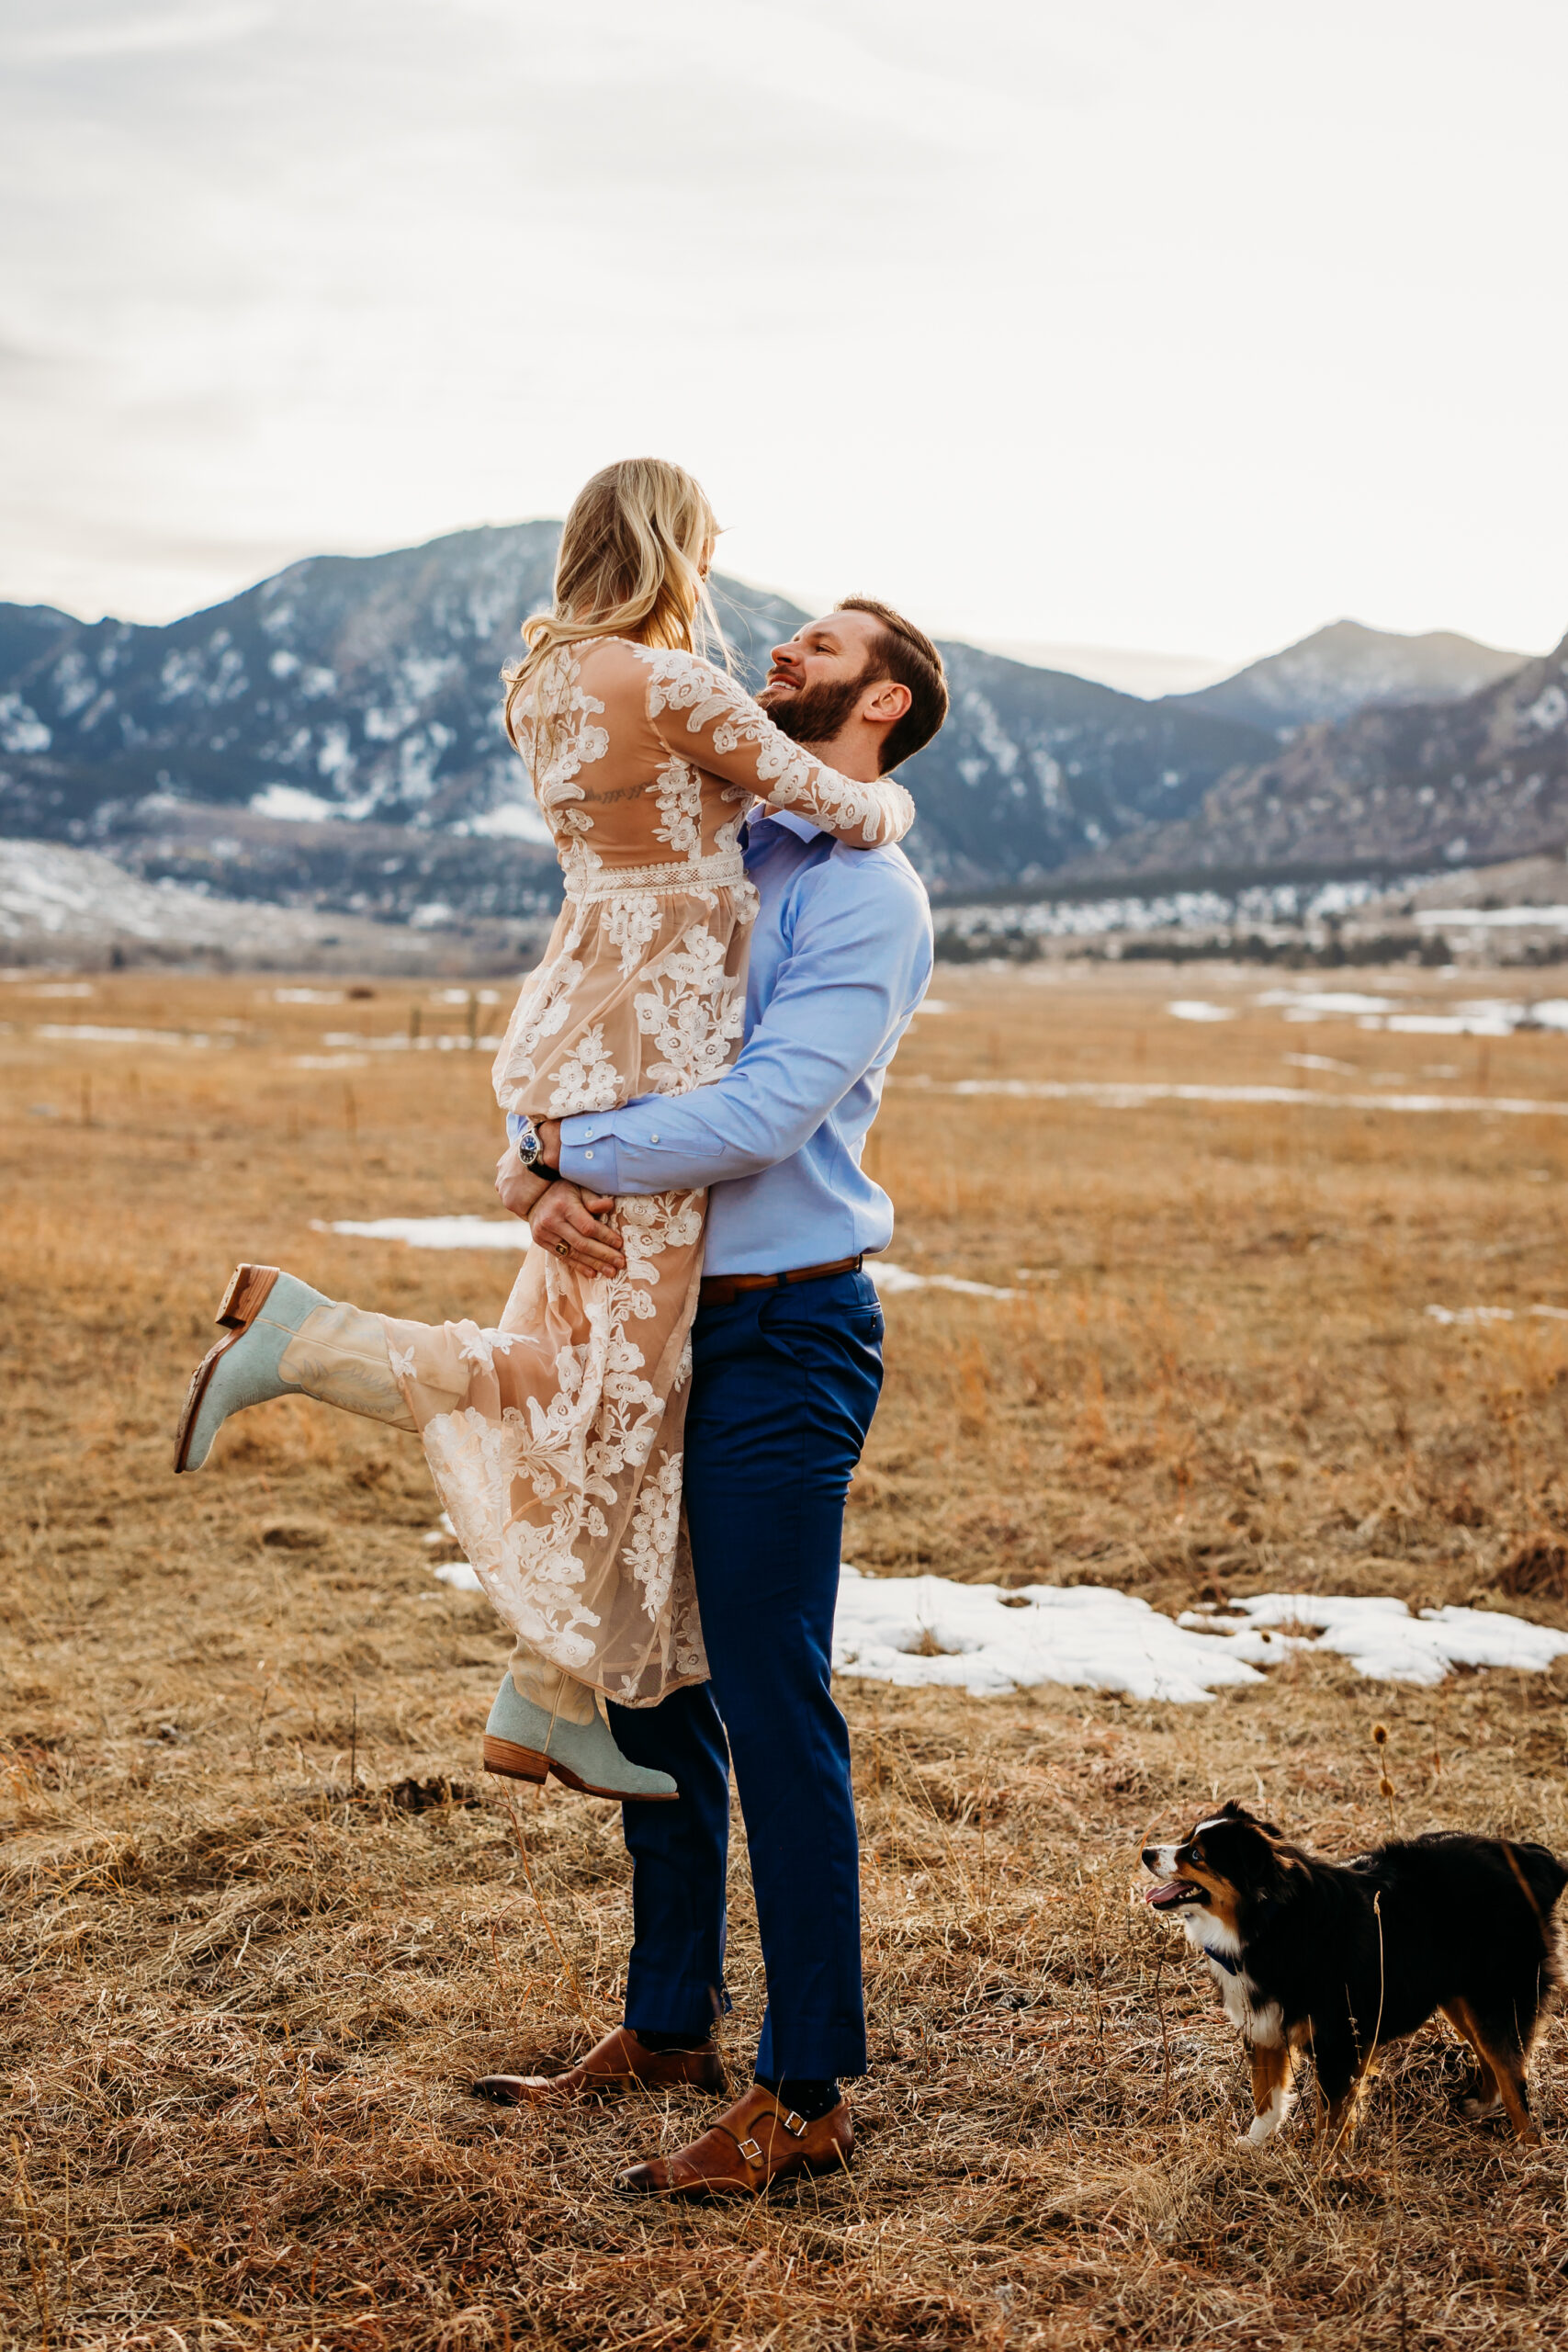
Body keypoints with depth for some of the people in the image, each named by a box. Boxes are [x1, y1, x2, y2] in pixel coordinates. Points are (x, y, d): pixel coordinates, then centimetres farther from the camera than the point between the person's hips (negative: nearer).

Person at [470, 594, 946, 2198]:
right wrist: (542, 1169, -10)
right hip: (660, 1326, 8)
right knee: (652, 1685, 15)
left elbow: (765, 1113, -21)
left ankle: (805, 2095, 8)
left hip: (787, 1336, -8)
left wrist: (564, 1151, -13)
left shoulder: (868, 896, -10)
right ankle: (669, 2024, 30)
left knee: (774, 1711, -4)